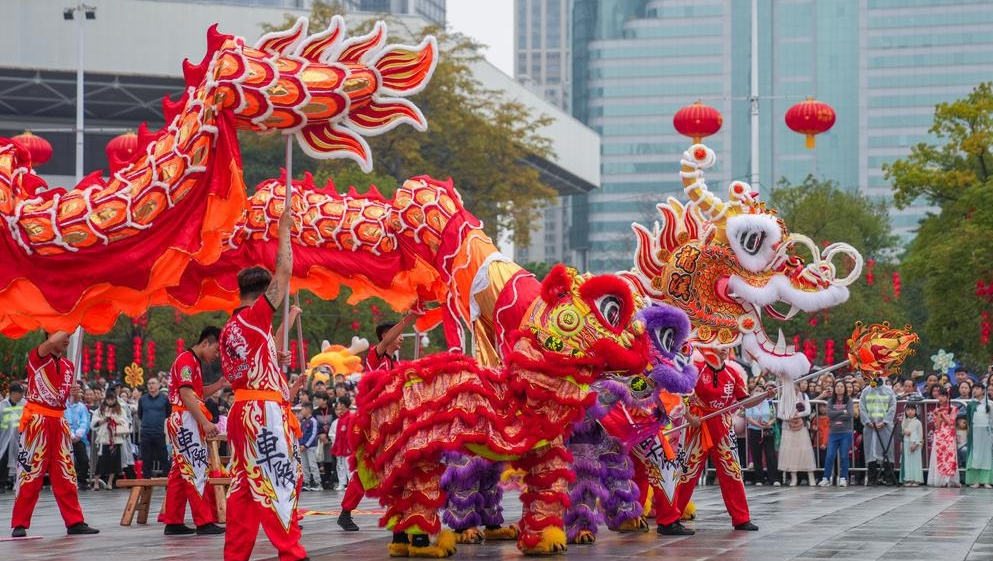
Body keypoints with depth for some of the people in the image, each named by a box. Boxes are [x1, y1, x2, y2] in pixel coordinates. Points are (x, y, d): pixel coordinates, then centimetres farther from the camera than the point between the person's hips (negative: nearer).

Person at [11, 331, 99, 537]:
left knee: (66, 475, 6)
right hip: (37, 420, -6)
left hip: (58, 422, 6)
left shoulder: (68, 365, 14)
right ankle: (19, 524, 1)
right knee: (30, 473, -4)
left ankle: (74, 522, 9)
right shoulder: (37, 358, -5)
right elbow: (52, 342, -27)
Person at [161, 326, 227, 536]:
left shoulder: (194, 362, 20)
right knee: (196, 471, -10)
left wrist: (219, 385, 6)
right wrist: (206, 422, -24)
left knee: (181, 472, 10)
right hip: (185, 420, -10)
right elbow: (186, 395, -20)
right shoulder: (187, 360, -12)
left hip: (185, 423, 10)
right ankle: (204, 522, -11)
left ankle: (173, 522, 11)